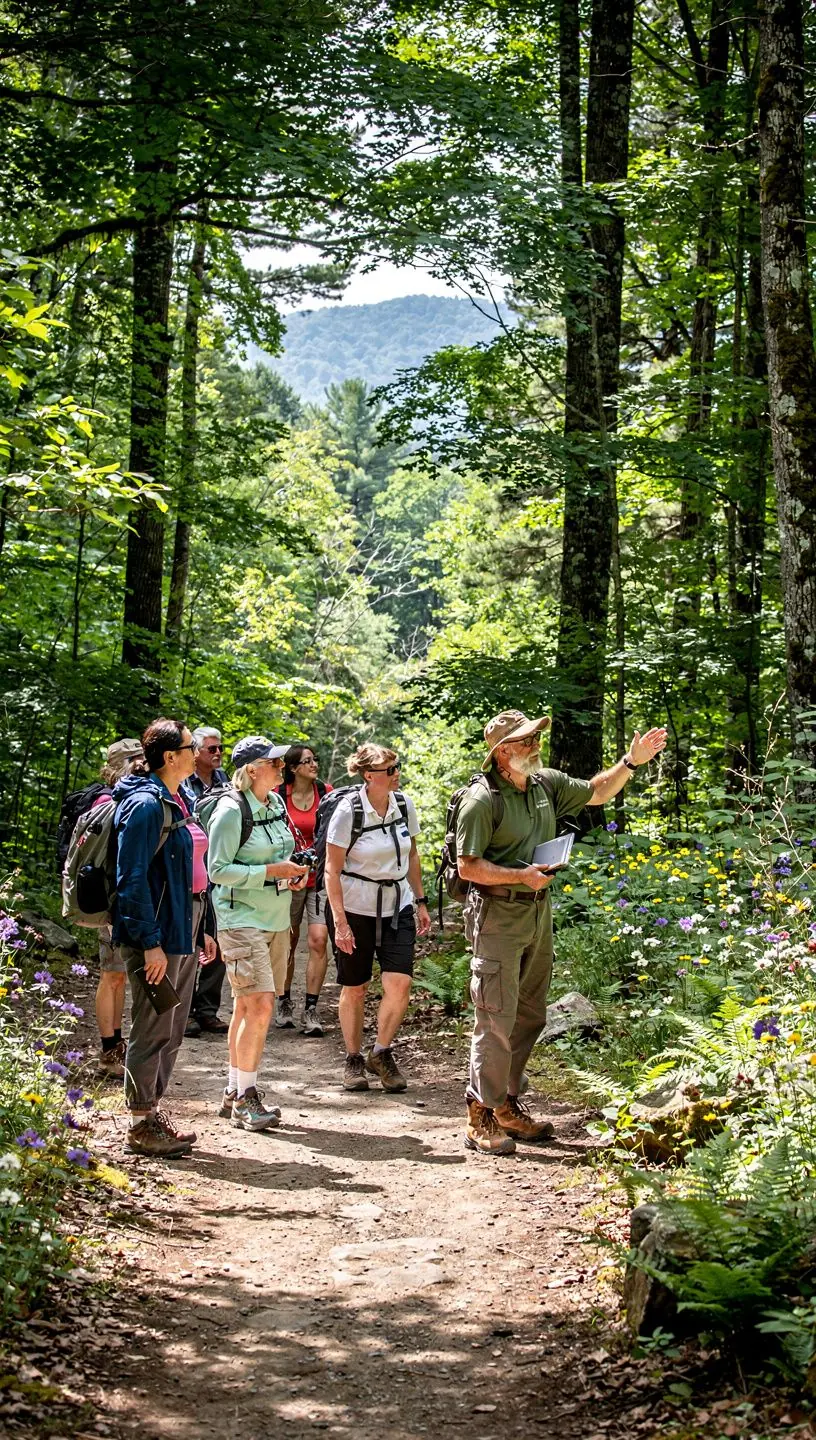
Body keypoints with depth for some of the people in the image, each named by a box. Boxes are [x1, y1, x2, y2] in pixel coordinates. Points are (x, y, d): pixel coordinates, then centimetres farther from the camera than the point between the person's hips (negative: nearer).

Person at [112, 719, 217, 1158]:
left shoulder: (171, 803, 14)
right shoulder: (145, 804, -16)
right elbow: (132, 879, -20)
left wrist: (199, 931, 20)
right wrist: (151, 942, -22)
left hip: (180, 935, 10)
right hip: (156, 939, -10)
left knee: (170, 1031, 15)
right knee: (152, 1031, -2)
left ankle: (153, 1112, 25)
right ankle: (141, 1126, 6)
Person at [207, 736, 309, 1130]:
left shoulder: (277, 804, 10)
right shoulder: (231, 811, -14)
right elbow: (218, 869, -16)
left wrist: (293, 873, 3)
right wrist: (271, 871, -19)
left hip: (275, 918, 8)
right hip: (241, 917, -8)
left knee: (247, 1007, 12)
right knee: (259, 1006, -14)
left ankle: (234, 1093, 20)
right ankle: (245, 1098, -6)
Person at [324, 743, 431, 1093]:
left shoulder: (404, 804, 0)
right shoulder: (348, 811, -14)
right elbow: (332, 870, -12)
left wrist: (420, 901, 13)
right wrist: (339, 922, -16)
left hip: (397, 907, 4)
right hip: (355, 908, -4)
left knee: (399, 983, -9)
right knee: (354, 988, 6)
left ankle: (381, 1054, 9)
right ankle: (353, 1060, 22)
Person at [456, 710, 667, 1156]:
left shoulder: (546, 784, 8)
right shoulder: (482, 800, -15)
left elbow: (596, 793, 22)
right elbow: (467, 866, -16)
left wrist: (631, 762, 11)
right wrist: (521, 875, -24)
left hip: (538, 912, 8)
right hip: (497, 914, -8)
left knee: (529, 1016, 13)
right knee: (496, 1019, -8)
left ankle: (508, 1105, 24)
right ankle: (481, 1119, -1)